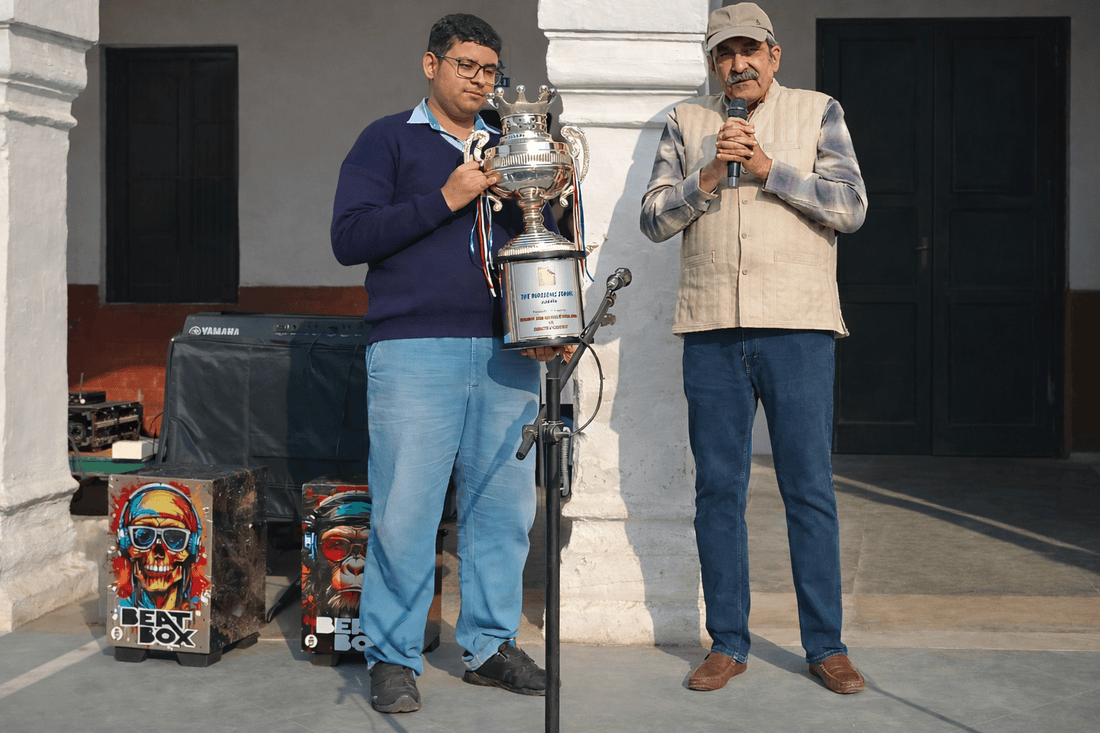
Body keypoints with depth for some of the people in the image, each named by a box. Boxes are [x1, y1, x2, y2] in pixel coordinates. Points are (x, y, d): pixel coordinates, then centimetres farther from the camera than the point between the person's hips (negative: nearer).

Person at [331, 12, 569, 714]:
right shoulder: (388, 140, 8)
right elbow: (349, 237, -3)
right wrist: (444, 200, -10)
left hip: (506, 356, 5)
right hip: (414, 350, -4)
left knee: (505, 505, 5)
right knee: (404, 510, -5)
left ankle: (491, 644, 18)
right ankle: (394, 657, 7)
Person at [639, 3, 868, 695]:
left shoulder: (819, 112, 10)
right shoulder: (687, 122, 15)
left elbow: (851, 204, -1)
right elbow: (654, 217, 9)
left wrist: (768, 168, -9)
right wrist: (707, 177, -7)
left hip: (798, 325, -2)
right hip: (712, 328, 2)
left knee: (810, 488, 0)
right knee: (718, 489, 5)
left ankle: (827, 644, 11)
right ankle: (728, 643, 16)